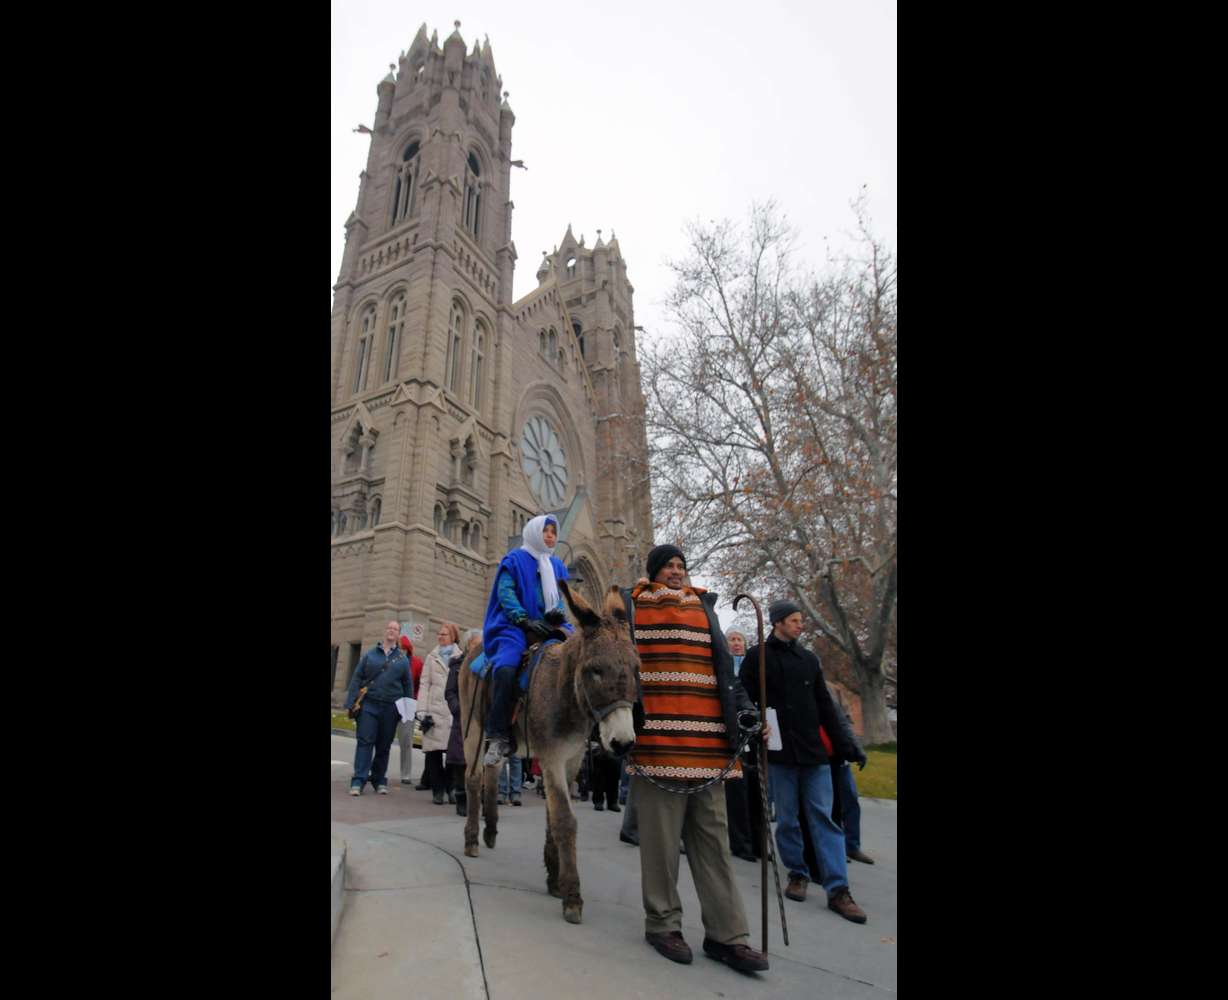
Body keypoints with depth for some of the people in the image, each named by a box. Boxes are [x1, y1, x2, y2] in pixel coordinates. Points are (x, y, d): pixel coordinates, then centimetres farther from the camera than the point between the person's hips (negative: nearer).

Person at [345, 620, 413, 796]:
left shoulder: (402, 659, 8)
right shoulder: (370, 654, 6)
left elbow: (408, 685, 11)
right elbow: (357, 678, 5)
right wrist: (350, 703, -3)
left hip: (391, 708, 1)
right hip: (369, 704, -1)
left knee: (384, 746, 8)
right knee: (365, 742, -7)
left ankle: (379, 780, 20)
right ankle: (358, 780, -3)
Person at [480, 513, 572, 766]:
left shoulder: (557, 565, 21)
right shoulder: (514, 560, 6)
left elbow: (562, 595, 16)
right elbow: (506, 593, -5)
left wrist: (559, 612, -9)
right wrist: (526, 620, -19)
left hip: (549, 627, 5)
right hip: (515, 627, -5)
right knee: (506, 669, -33)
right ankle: (498, 737, -26)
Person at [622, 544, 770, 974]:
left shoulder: (704, 607, 16)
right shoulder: (631, 607, 5)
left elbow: (724, 667, 17)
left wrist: (745, 711, 6)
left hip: (706, 738, 4)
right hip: (656, 737, -4)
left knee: (712, 838, 8)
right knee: (661, 837, 5)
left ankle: (726, 935, 17)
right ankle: (662, 924, 22)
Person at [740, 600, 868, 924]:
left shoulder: (809, 659, 12)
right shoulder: (756, 657, 0)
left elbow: (825, 706, 15)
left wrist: (842, 745, 11)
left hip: (813, 751, 3)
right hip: (778, 751, -3)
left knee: (823, 817, 1)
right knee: (787, 818, 6)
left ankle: (838, 889, 4)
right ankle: (798, 874, 24)